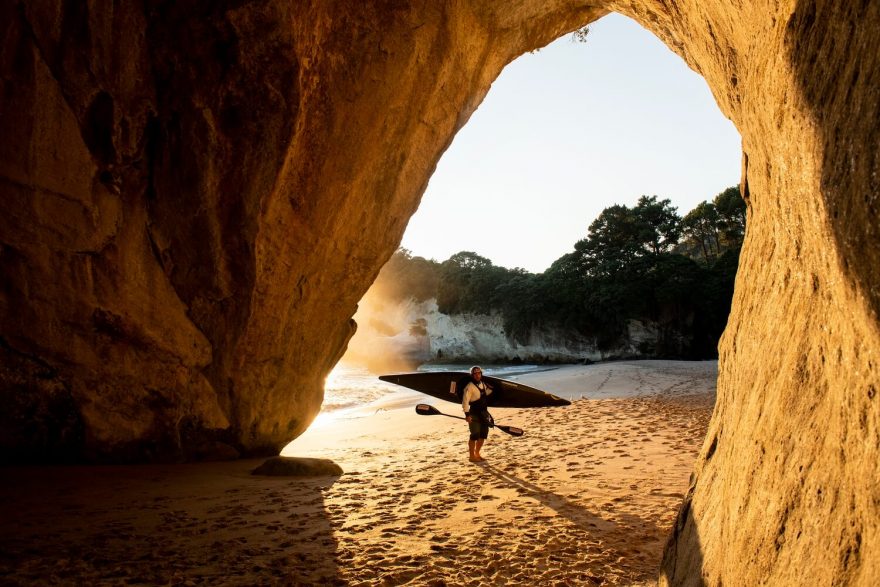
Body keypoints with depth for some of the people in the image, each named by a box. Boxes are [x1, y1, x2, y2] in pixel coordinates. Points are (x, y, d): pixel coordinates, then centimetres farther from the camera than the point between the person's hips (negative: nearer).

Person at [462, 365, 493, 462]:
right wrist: (467, 414, -25)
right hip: (474, 415, -8)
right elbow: (465, 401, -19)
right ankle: (471, 456, 5)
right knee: (474, 435, -5)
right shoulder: (470, 386, -14)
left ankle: (477, 454, 26)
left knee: (483, 435, 12)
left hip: (483, 414, 8)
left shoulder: (483, 384, 11)